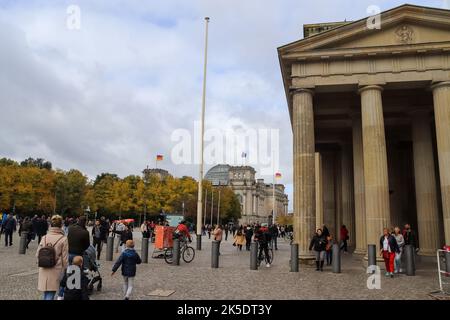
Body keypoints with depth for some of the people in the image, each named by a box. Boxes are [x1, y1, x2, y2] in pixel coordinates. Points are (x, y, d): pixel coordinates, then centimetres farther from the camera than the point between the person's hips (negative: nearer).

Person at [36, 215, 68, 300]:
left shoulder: (44, 237, -1)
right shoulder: (63, 239, -12)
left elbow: (38, 254, 4)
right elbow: (65, 258, -9)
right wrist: (66, 270, 4)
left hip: (44, 271, 4)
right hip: (55, 271, -4)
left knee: (46, 295, 20)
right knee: (50, 295, 2)